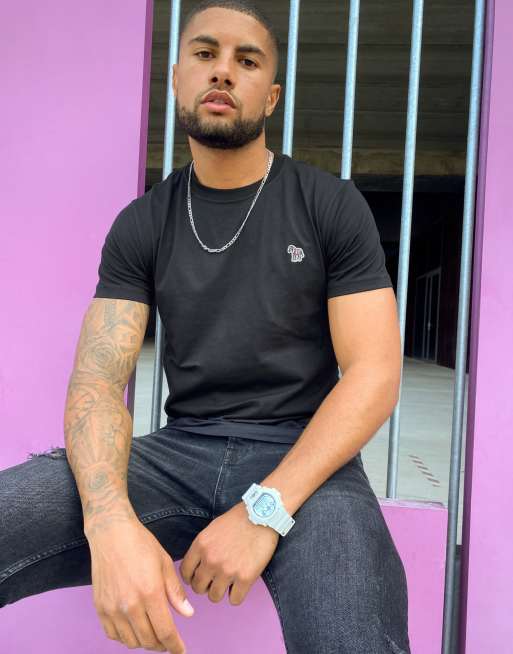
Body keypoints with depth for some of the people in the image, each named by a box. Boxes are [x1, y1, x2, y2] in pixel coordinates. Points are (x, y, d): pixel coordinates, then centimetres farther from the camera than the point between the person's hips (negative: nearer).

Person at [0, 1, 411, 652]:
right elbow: (97, 380, -4)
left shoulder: (331, 204, 0)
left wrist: (265, 508, -19)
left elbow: (374, 374, -7)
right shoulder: (140, 225, 6)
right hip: (178, 448, 2)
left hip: (305, 456, -1)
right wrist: (110, 519, -24)